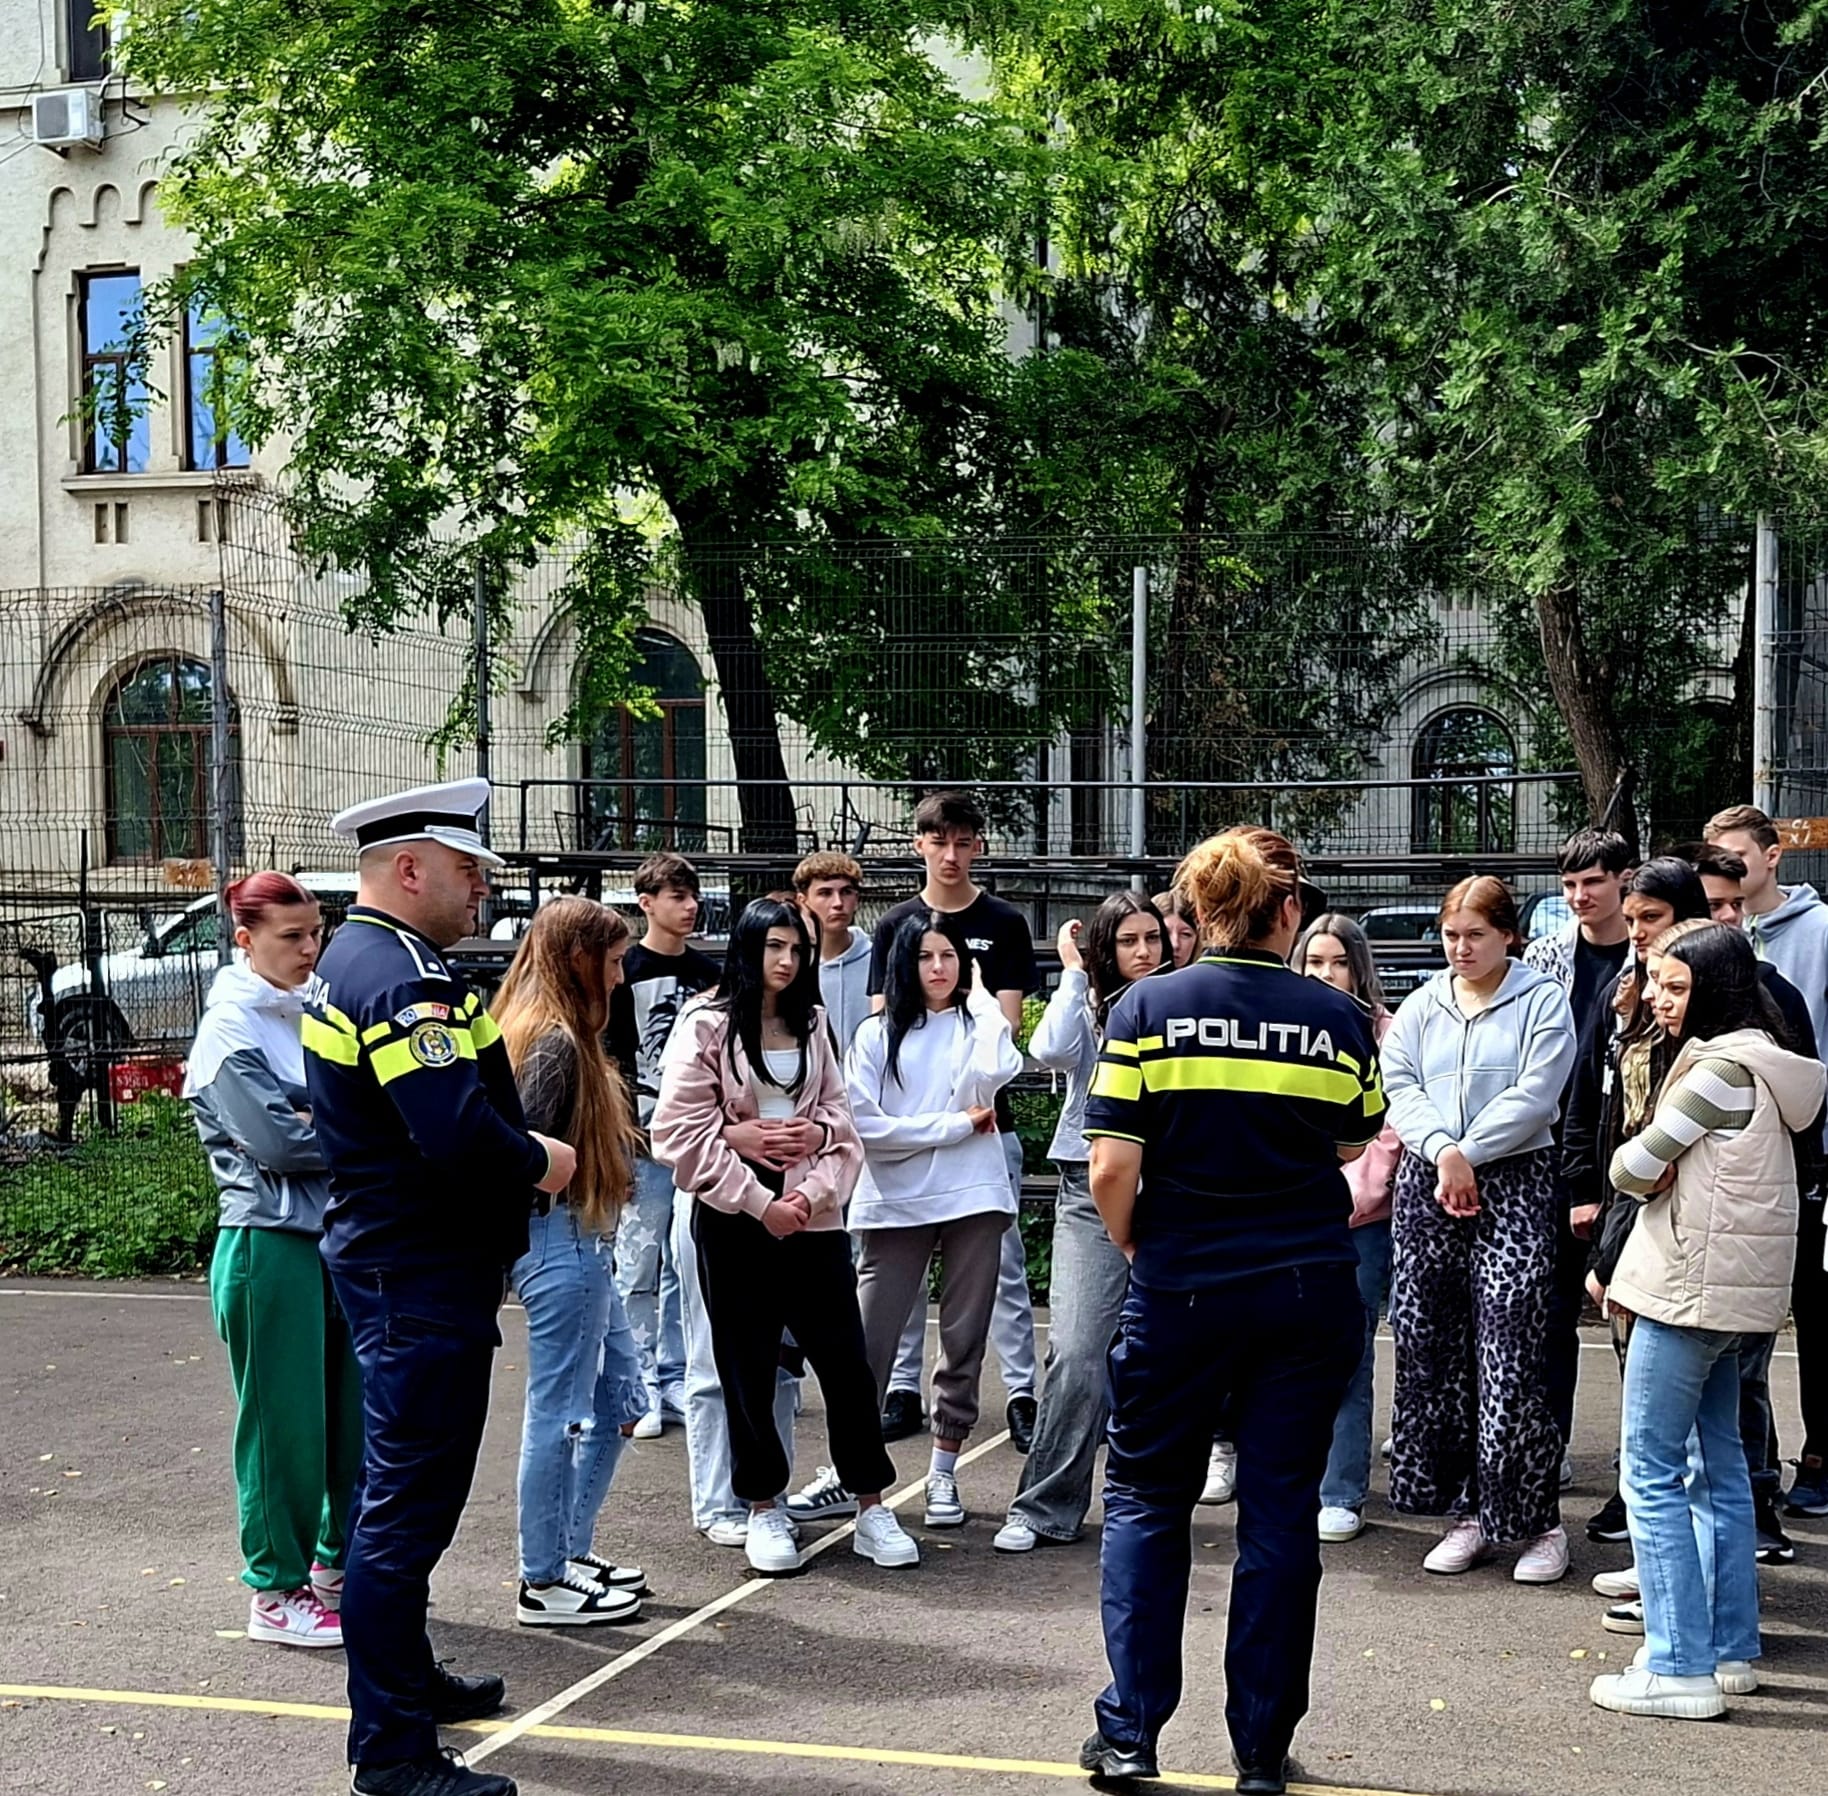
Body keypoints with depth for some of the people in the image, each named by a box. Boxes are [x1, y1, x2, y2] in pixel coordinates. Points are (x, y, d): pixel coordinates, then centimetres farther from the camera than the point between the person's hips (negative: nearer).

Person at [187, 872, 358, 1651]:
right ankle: (276, 1593, 13)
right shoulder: (231, 1031, -9)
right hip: (271, 1243, -7)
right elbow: (277, 1141, -16)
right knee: (284, 1420, 1)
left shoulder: (311, 1015, 10)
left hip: (337, 1234, 7)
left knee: (350, 1410, 12)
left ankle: (337, 1564, 27)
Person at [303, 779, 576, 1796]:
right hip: (423, 1279, -11)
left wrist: (515, 1154, 6)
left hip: (398, 1265, 11)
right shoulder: (405, 976, -21)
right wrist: (541, 1163, -13)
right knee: (409, 1505, -5)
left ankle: (408, 1679, 37)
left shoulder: (358, 960, 13)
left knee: (405, 1491, 22)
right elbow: (460, 1133, -31)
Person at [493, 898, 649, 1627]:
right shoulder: (554, 1042, -17)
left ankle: (571, 1551, 27)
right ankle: (544, 1583, 11)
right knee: (559, 1416, 0)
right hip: (563, 1240, -11)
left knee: (618, 1402, 18)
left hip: (585, 1245, 11)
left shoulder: (561, 1035, 14)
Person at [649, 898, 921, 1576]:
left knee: (845, 1361, 1)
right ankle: (764, 1510, 19)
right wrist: (759, 1203, -12)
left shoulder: (813, 1025, 11)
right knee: (747, 1369, 5)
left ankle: (871, 1507, 11)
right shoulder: (706, 1026, -3)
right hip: (735, 1221, -3)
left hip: (813, 1219, 3)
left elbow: (840, 1117, 8)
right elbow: (681, 1132, -10)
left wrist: (815, 1192, -10)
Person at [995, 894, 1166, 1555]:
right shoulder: (1086, 1006, 6)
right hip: (1091, 1191, -1)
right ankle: (1045, 1508, -1)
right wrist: (1073, 972, -6)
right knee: (1076, 1354, -10)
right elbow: (1051, 1052, -15)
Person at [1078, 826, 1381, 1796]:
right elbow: (1356, 1144, 11)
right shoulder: (1334, 1016, -2)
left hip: (1181, 1289, -1)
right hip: (1310, 1294, 1)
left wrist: (1134, 1246, 6)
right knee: (1281, 1512, 9)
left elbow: (1110, 1172, -12)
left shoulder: (1148, 1007, -8)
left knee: (1146, 1497, 14)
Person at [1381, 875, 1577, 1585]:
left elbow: (1533, 1098, -7)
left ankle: (1540, 1521, 0)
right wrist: (1444, 1151, -10)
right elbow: (1398, 1087, 5)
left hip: (1514, 1187, -4)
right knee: (1434, 1356, 4)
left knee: (1511, 1359, -9)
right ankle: (1469, 1512, 14)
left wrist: (1468, 1155, -10)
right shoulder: (1421, 1006, 16)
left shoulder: (1542, 1000, 3)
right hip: (1426, 1187, 5)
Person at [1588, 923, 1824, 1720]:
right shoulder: (1754, 1059, 14)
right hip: (1727, 1288, 10)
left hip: (1692, 1285, -10)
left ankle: (1679, 1668, -4)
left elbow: (1635, 1164, -15)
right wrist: (1660, 1177, -5)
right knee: (1716, 1465, 15)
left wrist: (1637, 1171, 5)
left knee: (1650, 1471, -5)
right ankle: (1731, 1651, 21)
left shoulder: (1724, 1067, -17)